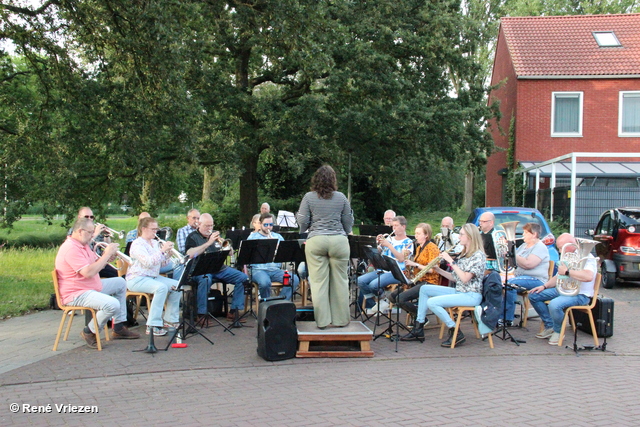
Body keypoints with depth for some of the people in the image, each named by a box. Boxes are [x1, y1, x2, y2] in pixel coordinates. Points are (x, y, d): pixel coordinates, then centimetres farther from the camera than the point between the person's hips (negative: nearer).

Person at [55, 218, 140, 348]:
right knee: (113, 304, -31)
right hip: (77, 294, -11)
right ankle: (89, 332, -4)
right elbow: (88, 272, -31)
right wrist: (107, 254, -22)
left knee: (120, 283, 21)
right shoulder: (71, 248, -22)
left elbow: (96, 266, 16)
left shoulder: (83, 245, 12)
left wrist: (107, 257, -5)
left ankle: (119, 328, 20)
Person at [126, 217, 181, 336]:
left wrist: (168, 254, -8)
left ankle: (170, 320, 2)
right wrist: (162, 250, -25)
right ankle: (153, 326, -30)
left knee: (176, 285, -9)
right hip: (137, 279, -8)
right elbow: (148, 262, -25)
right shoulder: (137, 244, -11)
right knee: (161, 287, -33)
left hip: (153, 277, 8)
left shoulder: (155, 243, 13)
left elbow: (163, 263, 10)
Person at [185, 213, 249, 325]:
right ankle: (202, 314, -25)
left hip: (220, 268, 5)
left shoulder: (215, 235, 19)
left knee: (243, 278, -13)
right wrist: (208, 243, -18)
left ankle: (234, 311, -8)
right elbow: (190, 254, -17)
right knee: (205, 280, -39)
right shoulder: (193, 237, 4)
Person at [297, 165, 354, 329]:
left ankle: (322, 320, 7)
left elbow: (302, 222, 0)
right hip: (339, 241, 1)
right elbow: (348, 223, 8)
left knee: (318, 282, 3)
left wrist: (305, 230, 21)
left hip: (316, 241, -1)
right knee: (340, 282, 8)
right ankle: (341, 319, 14)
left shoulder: (308, 197, 0)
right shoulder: (341, 198, 3)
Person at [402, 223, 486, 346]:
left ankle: (456, 333, -12)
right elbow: (455, 278, 13)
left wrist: (451, 261, -22)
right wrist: (438, 270, 2)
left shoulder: (479, 255, -13)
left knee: (432, 302, -23)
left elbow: (465, 278, -24)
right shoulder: (463, 254, 14)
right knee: (424, 289, 9)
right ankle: (418, 328, 7)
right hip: (459, 291, 10)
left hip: (471, 295, -10)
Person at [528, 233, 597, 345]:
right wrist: (544, 286, 10)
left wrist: (567, 272, -26)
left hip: (580, 294, -10)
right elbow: (558, 277, 25)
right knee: (533, 296, 2)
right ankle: (549, 326, 8)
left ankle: (558, 332, -7)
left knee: (554, 305, -36)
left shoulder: (587, 258, -14)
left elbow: (588, 276, -35)